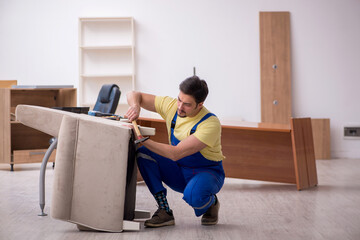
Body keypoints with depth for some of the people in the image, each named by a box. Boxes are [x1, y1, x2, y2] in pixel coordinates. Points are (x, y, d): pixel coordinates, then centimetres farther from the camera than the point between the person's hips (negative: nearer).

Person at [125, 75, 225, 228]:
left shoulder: (210, 124, -28)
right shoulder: (171, 106, -10)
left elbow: (176, 154, -35)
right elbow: (134, 95, -2)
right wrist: (135, 107, -26)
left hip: (207, 172, -6)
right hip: (179, 173, 6)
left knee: (193, 195, -41)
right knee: (143, 153, -19)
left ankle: (211, 204, -1)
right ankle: (165, 212, -17)